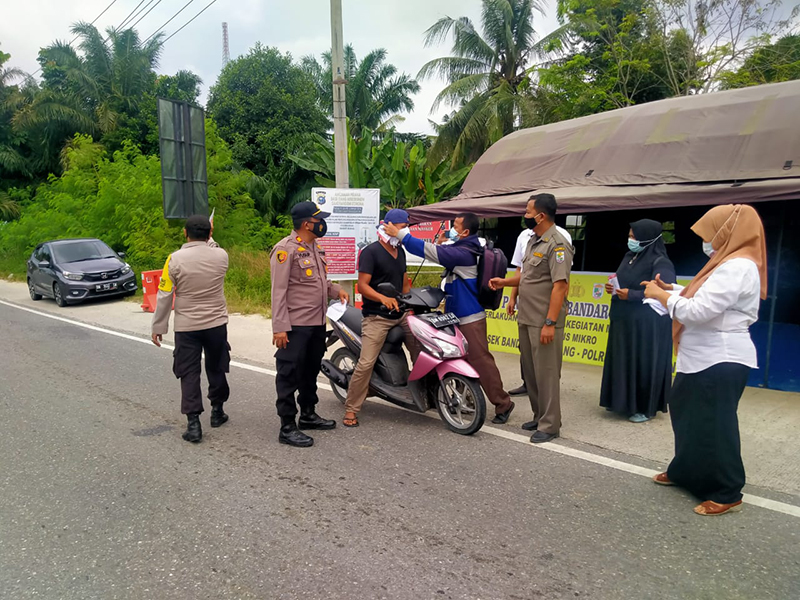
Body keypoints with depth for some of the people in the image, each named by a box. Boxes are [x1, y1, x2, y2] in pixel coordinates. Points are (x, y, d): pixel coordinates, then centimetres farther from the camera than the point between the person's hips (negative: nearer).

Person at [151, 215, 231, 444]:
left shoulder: (175, 259, -12)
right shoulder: (221, 256, -7)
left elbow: (164, 296, -8)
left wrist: (158, 327, 0)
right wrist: (208, 238, 30)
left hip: (186, 327, -2)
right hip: (216, 324, 2)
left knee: (189, 375, 4)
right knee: (216, 369, 18)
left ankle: (193, 424, 2)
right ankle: (217, 411, 32)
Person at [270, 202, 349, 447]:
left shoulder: (315, 247, 14)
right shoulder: (286, 249, -14)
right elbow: (279, 290, -18)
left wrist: (336, 289, 7)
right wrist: (279, 327, -22)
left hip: (317, 323, 9)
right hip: (295, 325, -9)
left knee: (311, 371, 19)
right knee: (290, 375, -2)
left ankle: (308, 414, 34)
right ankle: (288, 427, 4)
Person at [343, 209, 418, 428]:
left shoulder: (400, 251, 15)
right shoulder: (371, 251, -10)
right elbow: (362, 286, -17)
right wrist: (383, 299, -31)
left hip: (401, 313, 8)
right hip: (377, 317, -7)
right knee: (366, 363, -11)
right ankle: (351, 409, 1)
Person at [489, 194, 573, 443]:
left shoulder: (557, 244, -15)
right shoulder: (534, 240, 15)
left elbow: (561, 285, -20)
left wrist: (550, 323, -23)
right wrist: (505, 282, 7)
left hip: (544, 322, -9)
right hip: (527, 319, 9)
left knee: (546, 373, -1)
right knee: (530, 371, 16)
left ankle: (549, 425, 10)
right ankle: (539, 416, 29)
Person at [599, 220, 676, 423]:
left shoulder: (660, 263, -15)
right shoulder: (629, 257, 11)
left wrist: (631, 295, -24)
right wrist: (612, 288, -2)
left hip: (647, 325, -8)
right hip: (623, 321, 8)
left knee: (643, 365, 0)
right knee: (622, 362, 13)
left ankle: (646, 408, 12)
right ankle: (622, 401, 26)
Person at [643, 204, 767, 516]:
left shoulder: (738, 267, -20)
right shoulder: (729, 263, 15)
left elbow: (698, 311, -26)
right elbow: (702, 300, 18)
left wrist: (660, 295, -14)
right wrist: (672, 289, 7)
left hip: (722, 360, -11)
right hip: (704, 357, 11)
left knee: (714, 425, -2)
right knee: (685, 413, 19)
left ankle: (727, 493, 13)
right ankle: (685, 471, 34)